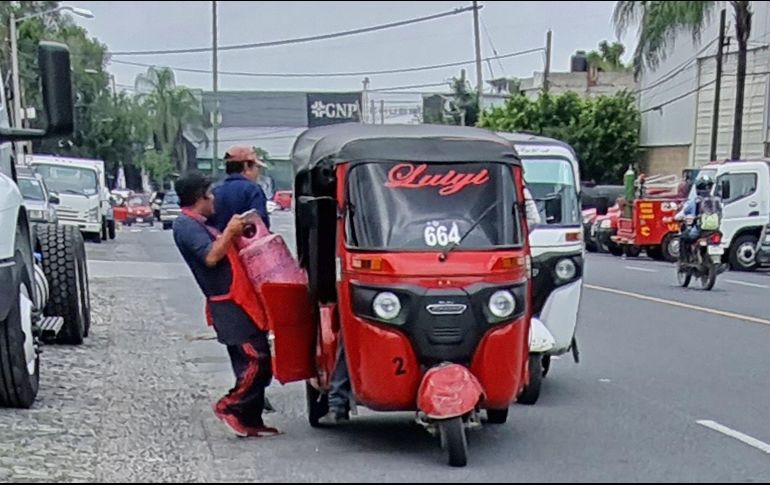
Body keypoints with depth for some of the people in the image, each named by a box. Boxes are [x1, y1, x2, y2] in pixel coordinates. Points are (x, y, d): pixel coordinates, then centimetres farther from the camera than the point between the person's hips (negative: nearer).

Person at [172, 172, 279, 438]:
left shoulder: (199, 224, 23)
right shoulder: (186, 225, -8)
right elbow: (210, 257, -20)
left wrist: (236, 234, 16)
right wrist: (230, 231, -15)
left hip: (237, 301, 10)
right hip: (227, 303, -10)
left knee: (252, 364, 9)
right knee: (256, 360, -15)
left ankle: (250, 421, 13)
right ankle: (230, 407, -5)